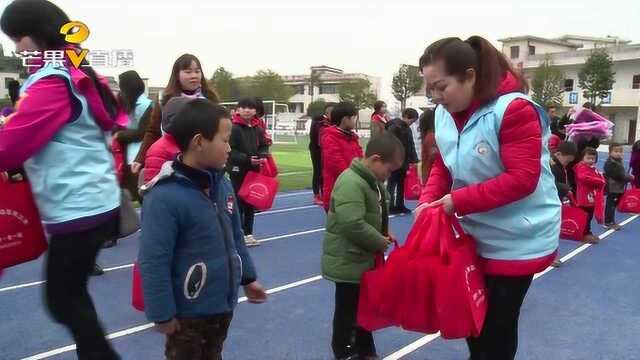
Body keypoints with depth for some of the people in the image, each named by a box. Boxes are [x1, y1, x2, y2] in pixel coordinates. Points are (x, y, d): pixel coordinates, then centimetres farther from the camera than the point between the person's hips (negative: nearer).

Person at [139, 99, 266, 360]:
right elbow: (153, 263, -23)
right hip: (189, 312, -7)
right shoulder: (165, 197, -25)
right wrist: (162, 314, -18)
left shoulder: (222, 184, -1)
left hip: (224, 303, 7)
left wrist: (247, 277, 17)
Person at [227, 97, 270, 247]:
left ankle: (248, 233, 24)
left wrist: (262, 156, -10)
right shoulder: (234, 128, -13)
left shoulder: (258, 128, 3)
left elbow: (264, 146, 11)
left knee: (251, 203, 12)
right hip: (237, 170, -6)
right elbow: (230, 151, -16)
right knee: (239, 202, -1)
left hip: (254, 170, 6)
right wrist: (247, 159, -25)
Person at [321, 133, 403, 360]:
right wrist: (380, 241, -20)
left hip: (365, 259, 10)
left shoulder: (372, 180, 6)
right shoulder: (351, 182, -27)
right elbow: (353, 224, -34)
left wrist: (383, 232, 2)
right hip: (348, 262, -10)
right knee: (348, 312, 8)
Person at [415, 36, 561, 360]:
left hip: (517, 241, -7)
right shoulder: (444, 113, -1)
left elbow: (523, 179, -27)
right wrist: (428, 200, -10)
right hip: (474, 234, 7)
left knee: (497, 327, 6)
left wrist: (459, 201, -27)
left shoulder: (514, 109, -24)